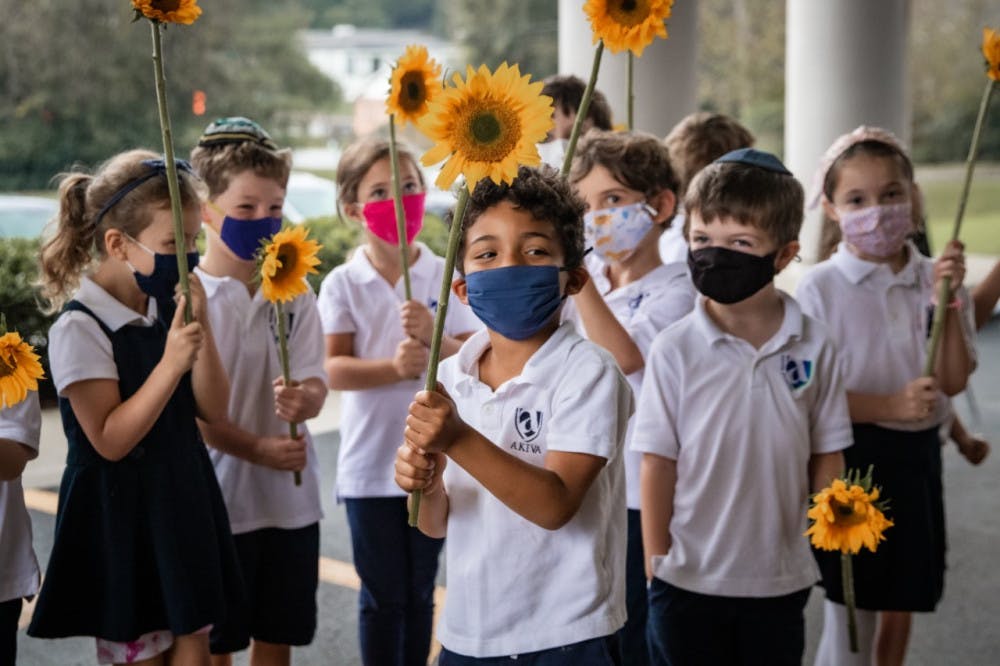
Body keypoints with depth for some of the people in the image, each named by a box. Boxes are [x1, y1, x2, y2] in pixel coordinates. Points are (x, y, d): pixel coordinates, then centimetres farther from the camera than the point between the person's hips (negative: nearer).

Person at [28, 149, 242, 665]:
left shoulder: (169, 309, 2)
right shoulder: (80, 329, -17)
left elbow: (213, 410, 1)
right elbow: (110, 441, -20)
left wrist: (201, 329, -12)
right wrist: (171, 364, -26)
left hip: (183, 504, 6)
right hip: (123, 517, -6)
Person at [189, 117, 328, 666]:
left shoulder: (295, 292, 3)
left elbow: (315, 383, -1)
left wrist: (302, 399, -25)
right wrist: (256, 448, -21)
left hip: (291, 497, 4)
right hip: (218, 496, -4)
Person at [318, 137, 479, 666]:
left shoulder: (445, 276, -1)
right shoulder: (343, 284, -4)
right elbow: (334, 370, -10)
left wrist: (433, 338, -23)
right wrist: (395, 368, -27)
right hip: (370, 464, -1)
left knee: (420, 592, 13)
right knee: (383, 595, 7)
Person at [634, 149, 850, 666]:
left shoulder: (813, 346, -4)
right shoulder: (676, 349, -10)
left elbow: (826, 457, 4)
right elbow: (657, 464, -6)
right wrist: (656, 567, -5)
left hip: (781, 582, 2)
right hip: (688, 580, -2)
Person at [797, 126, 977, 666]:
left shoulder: (936, 279, 1)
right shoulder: (820, 288, -10)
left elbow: (954, 381, -5)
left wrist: (948, 301, -15)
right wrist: (891, 406, -23)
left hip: (915, 458, 4)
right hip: (850, 458, -4)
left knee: (899, 606, 16)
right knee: (850, 616, 1)